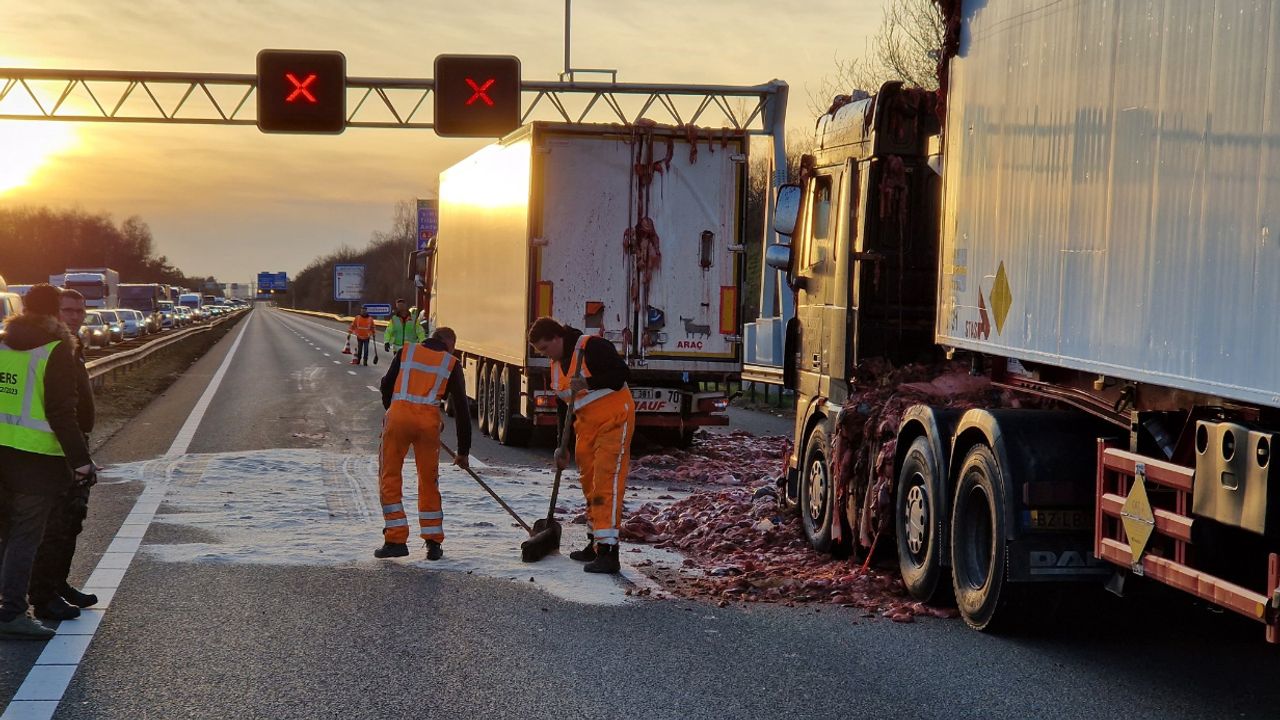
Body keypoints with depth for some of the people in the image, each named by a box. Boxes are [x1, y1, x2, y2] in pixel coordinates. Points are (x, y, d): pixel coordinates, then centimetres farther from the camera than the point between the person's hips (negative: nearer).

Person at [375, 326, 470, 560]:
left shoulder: (407, 351, 17)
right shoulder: (452, 363, 14)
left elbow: (386, 387, 16)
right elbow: (461, 408, 14)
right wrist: (463, 451, 19)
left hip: (398, 414, 0)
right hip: (429, 420, 0)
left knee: (390, 478, 9)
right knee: (429, 481, 14)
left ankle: (396, 540, 3)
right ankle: (433, 543, 15)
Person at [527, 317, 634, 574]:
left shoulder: (592, 347, -13)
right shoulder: (556, 365, 14)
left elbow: (620, 373, -22)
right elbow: (562, 408, 19)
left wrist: (588, 383, -28)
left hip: (613, 420, -9)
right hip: (586, 425, 9)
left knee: (606, 483, -15)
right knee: (589, 484, 13)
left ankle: (608, 551, -19)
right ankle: (596, 542, 24)